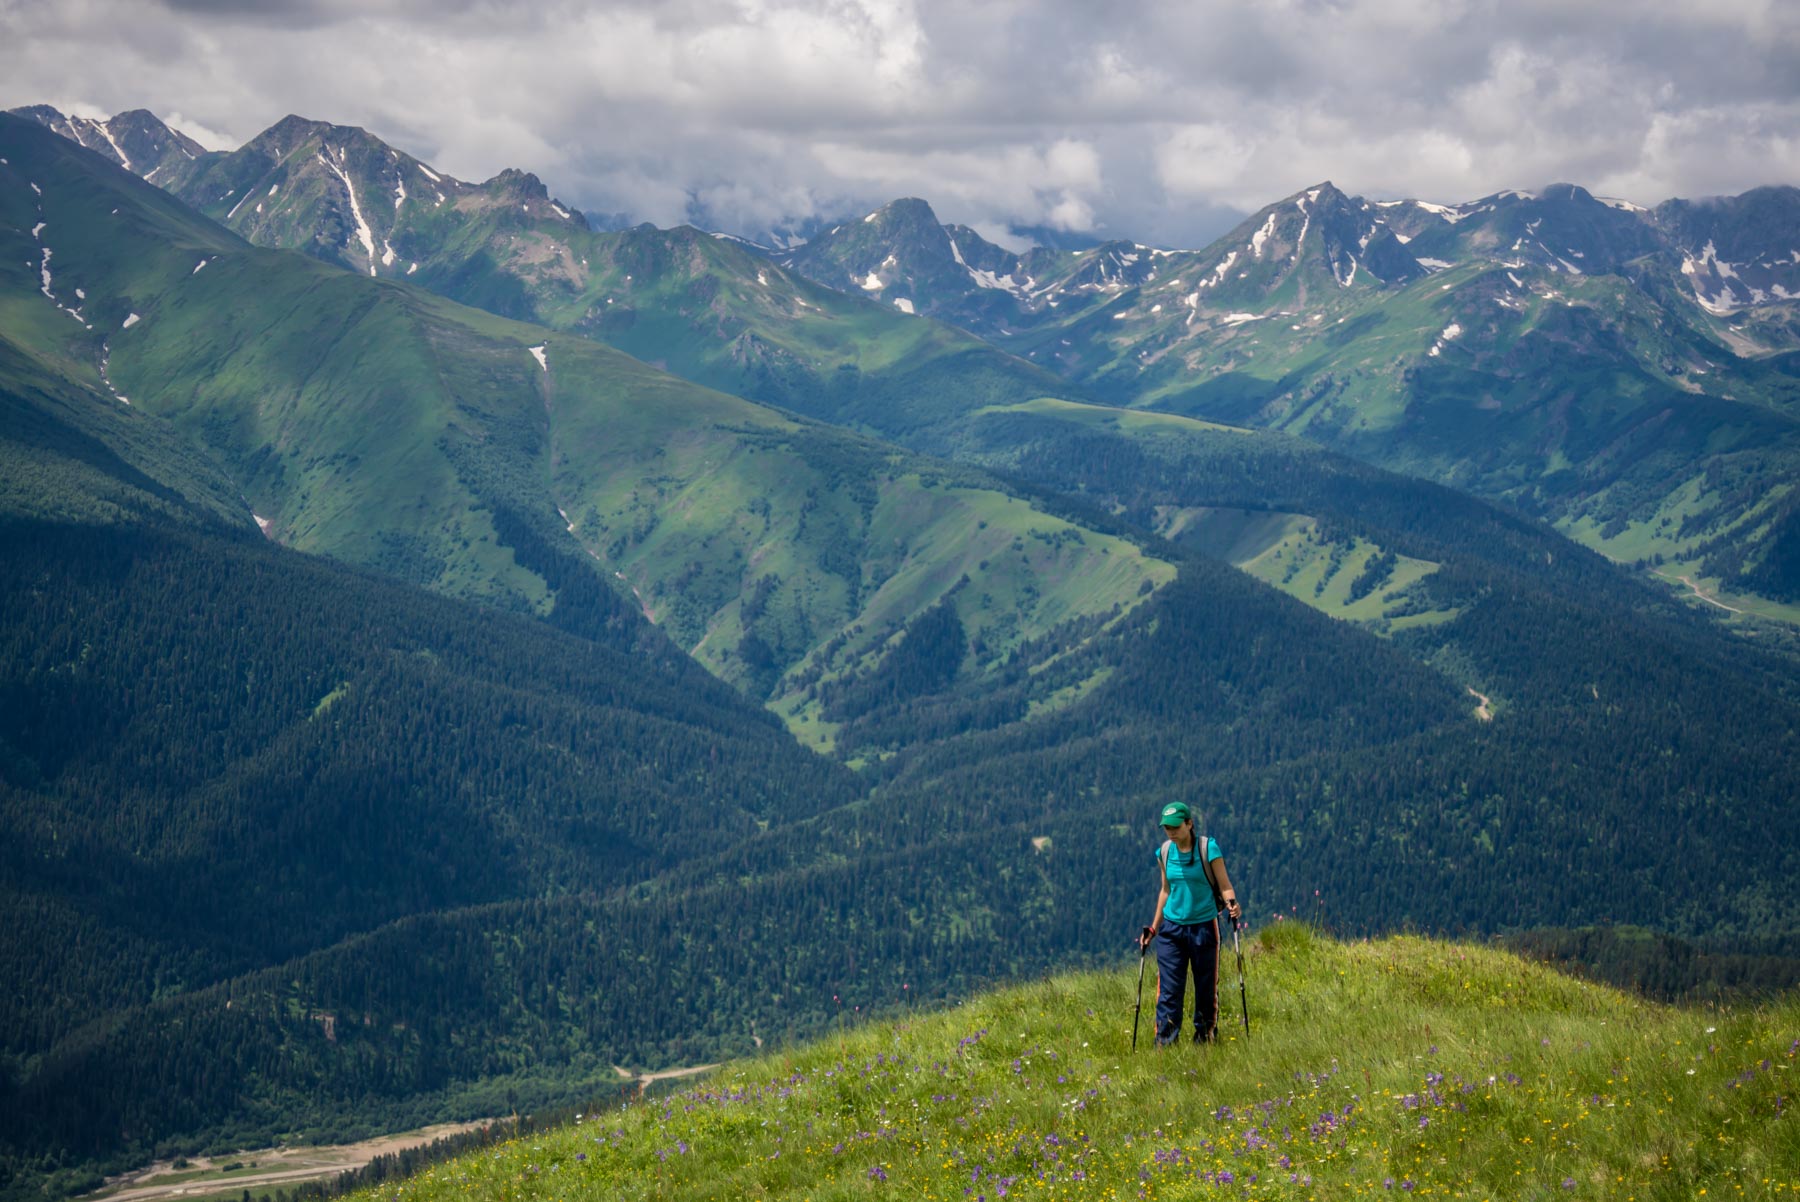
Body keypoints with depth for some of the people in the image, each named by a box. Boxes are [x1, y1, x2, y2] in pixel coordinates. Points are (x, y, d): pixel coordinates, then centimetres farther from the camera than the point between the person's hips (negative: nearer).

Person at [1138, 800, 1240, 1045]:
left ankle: (1205, 1040, 20)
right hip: (1171, 928, 3)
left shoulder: (1208, 848, -9)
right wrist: (1153, 928, 16)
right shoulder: (1164, 852, 4)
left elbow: (1225, 886, -8)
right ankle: (1164, 1044, -1)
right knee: (1168, 990, -3)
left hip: (1203, 927, -3)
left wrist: (1232, 903, -29)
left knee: (1206, 989, 6)